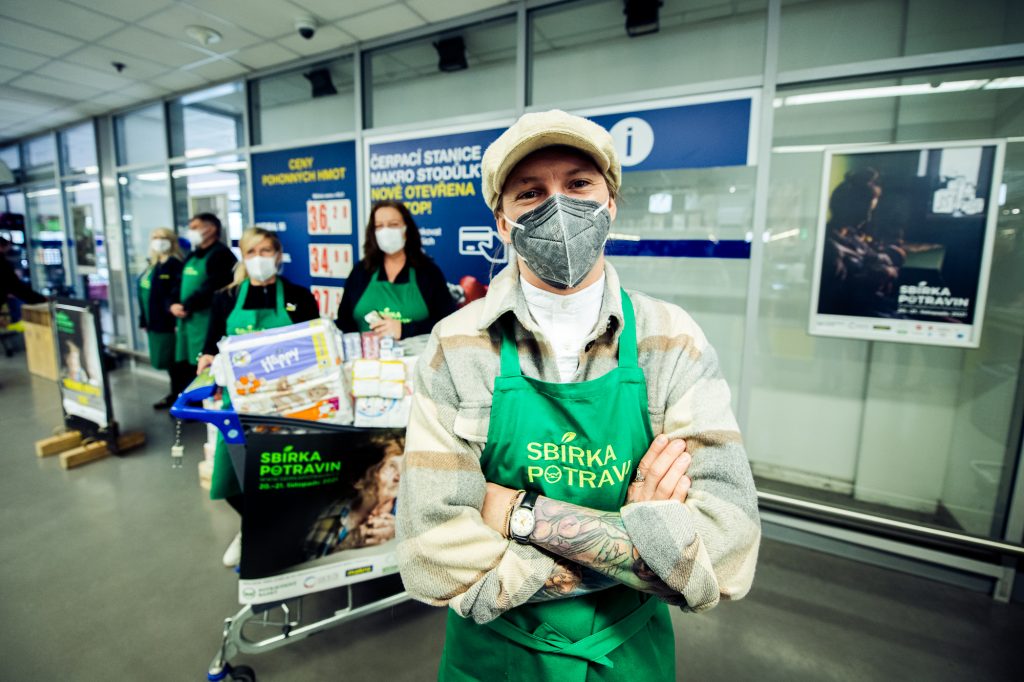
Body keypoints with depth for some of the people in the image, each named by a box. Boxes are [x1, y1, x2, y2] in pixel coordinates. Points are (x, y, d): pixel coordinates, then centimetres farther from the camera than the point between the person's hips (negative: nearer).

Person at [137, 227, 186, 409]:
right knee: (168, 361, 17)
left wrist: (177, 318, -26)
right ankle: (176, 393, 28)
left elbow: (177, 294, -21)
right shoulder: (152, 266, 17)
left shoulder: (175, 264, -12)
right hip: (155, 322, 9)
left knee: (177, 361, -3)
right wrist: (144, 320, 18)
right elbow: (144, 293, 20)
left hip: (169, 322, -9)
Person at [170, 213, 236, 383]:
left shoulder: (221, 254, -9)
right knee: (186, 367, 14)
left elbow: (212, 288, -19)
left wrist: (186, 306, -16)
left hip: (208, 320, -9)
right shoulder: (191, 257, 21)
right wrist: (173, 305, 0)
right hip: (186, 320, 9)